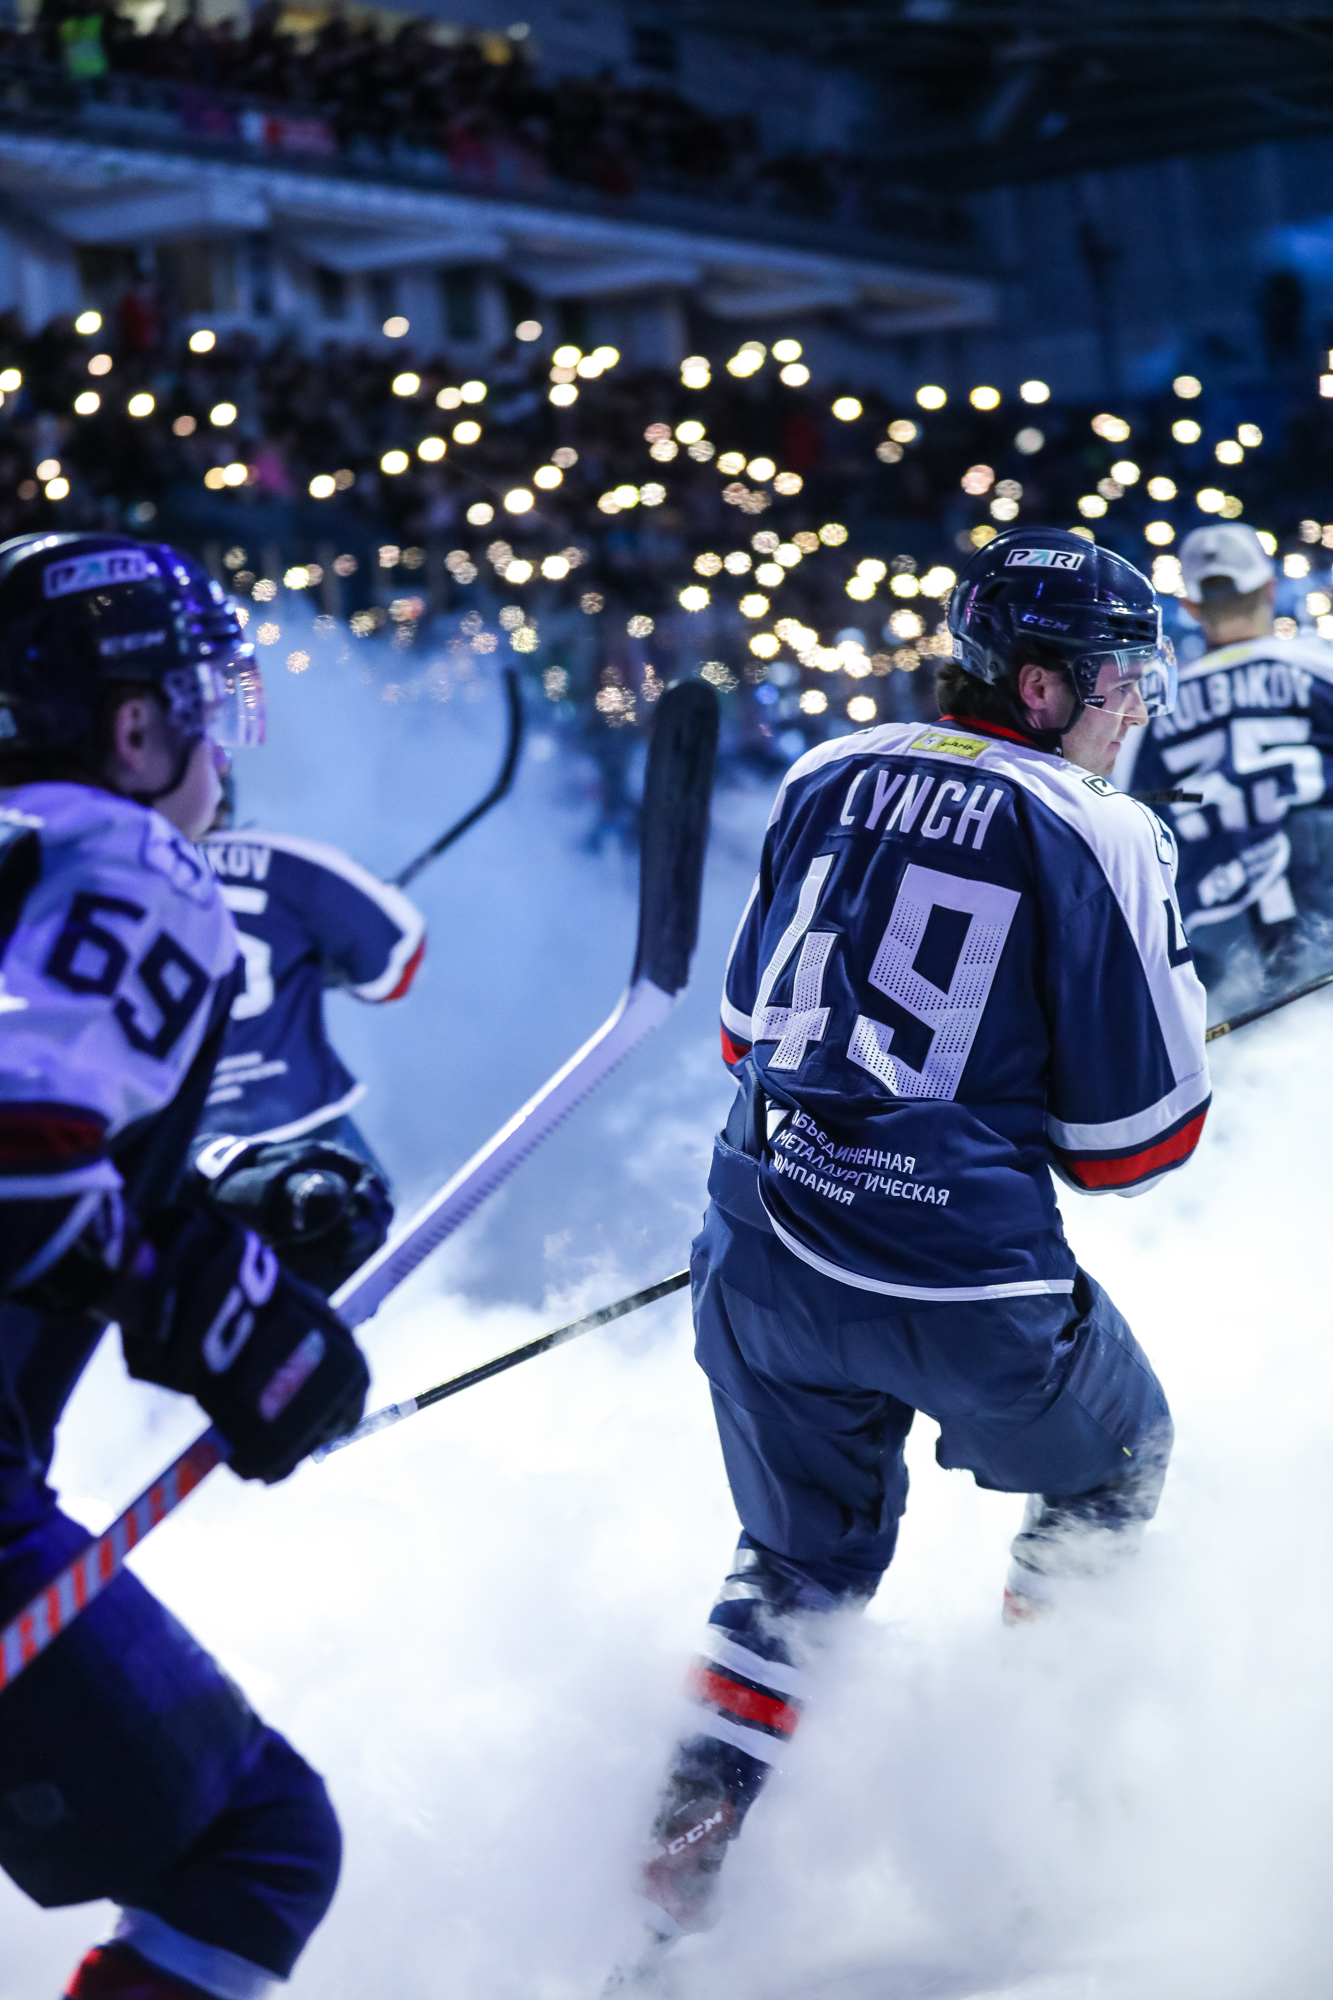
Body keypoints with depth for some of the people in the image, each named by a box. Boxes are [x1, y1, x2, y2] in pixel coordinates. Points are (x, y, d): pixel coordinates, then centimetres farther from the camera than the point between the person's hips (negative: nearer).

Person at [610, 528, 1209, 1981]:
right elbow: (1132, 1140, -5)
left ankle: (685, 1847, 14)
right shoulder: (1100, 837, -8)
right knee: (1115, 1462, 25)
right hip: (963, 1287, -5)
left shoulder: (831, 779, 8)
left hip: (760, 1255, 5)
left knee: (803, 1563, 24)